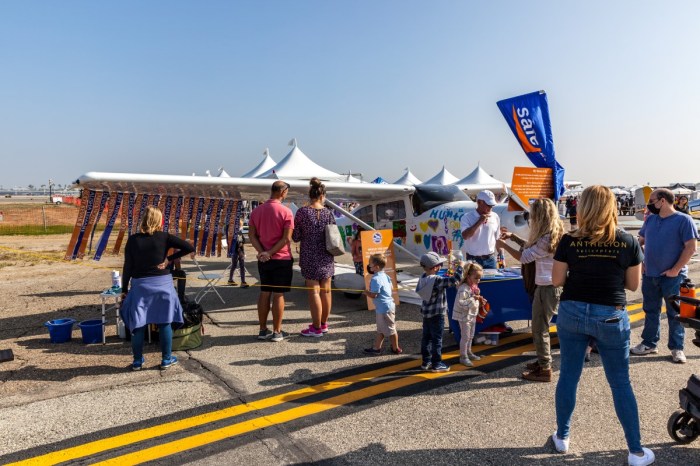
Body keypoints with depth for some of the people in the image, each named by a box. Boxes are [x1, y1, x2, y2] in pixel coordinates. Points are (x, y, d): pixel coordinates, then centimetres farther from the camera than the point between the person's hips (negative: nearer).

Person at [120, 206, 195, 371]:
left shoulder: (133, 240, -2)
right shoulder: (164, 237, -5)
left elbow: (127, 267, -1)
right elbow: (189, 248, -10)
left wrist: (124, 290, 6)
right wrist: (170, 259, -3)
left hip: (140, 285, 1)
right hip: (162, 283, -1)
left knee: (138, 324, 11)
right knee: (164, 322, 10)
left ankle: (137, 361, 21)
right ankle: (166, 359, 18)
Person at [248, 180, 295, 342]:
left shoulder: (256, 210, 6)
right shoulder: (286, 211, -11)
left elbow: (252, 235, 1)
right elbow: (286, 239, -17)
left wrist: (262, 252, -8)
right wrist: (271, 253, -13)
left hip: (263, 260, 5)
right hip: (282, 259, -5)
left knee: (264, 293, 12)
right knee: (278, 295, 1)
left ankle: (263, 330, 18)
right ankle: (277, 332, 7)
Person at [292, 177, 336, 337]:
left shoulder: (302, 212, -9)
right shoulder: (328, 213, -2)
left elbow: (295, 237, -5)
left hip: (310, 257, -3)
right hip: (326, 258, 3)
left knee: (314, 291, 2)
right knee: (326, 290, 13)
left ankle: (316, 328, 8)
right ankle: (324, 324, 26)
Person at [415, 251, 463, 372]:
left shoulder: (423, 278, 2)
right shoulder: (437, 280, -24)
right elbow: (454, 280, -28)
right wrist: (460, 267, -15)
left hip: (426, 313, 8)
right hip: (436, 314, -8)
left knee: (426, 337, 15)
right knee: (437, 339, 2)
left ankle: (426, 361, 25)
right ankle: (436, 364, 10)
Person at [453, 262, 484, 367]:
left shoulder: (475, 286, 5)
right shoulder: (463, 289, -25)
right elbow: (461, 303, -32)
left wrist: (479, 299, 0)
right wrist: (473, 299, -32)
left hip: (472, 315, 9)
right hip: (464, 316, -9)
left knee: (471, 336, 21)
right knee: (465, 336, -1)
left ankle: (468, 352, 37)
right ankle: (463, 356, 10)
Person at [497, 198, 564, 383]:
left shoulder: (547, 239, -23)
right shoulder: (552, 234, 8)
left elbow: (524, 256, -16)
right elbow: (531, 247, 19)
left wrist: (504, 245, -3)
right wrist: (513, 236, 13)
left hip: (548, 289, -10)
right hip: (548, 286, 10)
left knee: (540, 329, 1)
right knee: (540, 327, 21)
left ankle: (545, 370, 11)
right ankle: (543, 361, 34)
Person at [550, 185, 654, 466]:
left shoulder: (569, 240, -7)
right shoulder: (628, 242, -5)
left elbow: (557, 280, -3)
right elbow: (633, 284, 2)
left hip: (573, 314, 0)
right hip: (611, 317, 0)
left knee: (568, 376, 13)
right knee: (620, 383, 11)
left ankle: (562, 437, 27)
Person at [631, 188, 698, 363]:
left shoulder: (683, 220, -11)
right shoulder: (650, 219, 7)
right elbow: (641, 240, 17)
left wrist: (675, 270, -16)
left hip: (672, 276, -5)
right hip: (649, 274, 6)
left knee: (674, 313, 6)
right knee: (651, 311, 13)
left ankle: (677, 348, 17)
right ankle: (649, 343, 24)